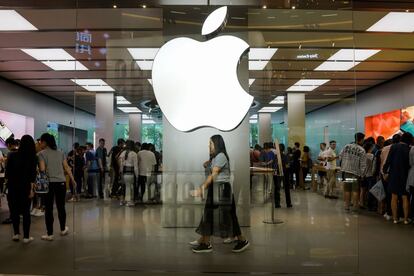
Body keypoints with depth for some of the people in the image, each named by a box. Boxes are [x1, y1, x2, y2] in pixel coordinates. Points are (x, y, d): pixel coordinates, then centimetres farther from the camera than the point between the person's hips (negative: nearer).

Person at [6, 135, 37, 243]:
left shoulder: (12, 155, -3)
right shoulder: (33, 157, -7)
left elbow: (7, 172, 1)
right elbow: (33, 175, -10)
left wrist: (9, 182, 16)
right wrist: (32, 189, -7)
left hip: (13, 186, 1)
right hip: (26, 187, -1)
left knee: (14, 210, 15)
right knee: (26, 211, 6)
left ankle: (16, 233, 18)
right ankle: (26, 236, 8)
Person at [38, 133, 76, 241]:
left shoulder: (41, 154, -4)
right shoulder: (60, 153, 10)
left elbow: (42, 169, -13)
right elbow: (66, 167, 8)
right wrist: (72, 179, 12)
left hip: (49, 183, -4)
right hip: (61, 182, 4)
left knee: (49, 209, 2)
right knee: (61, 207, 15)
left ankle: (50, 234, 7)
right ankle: (63, 229, 28)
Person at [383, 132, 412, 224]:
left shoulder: (394, 147, -7)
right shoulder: (409, 149, -8)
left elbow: (388, 160, -9)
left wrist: (385, 171, -1)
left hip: (393, 175, 1)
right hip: (405, 176, -1)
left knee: (394, 197, 8)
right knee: (405, 197, 9)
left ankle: (395, 218, 12)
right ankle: (406, 219, 13)